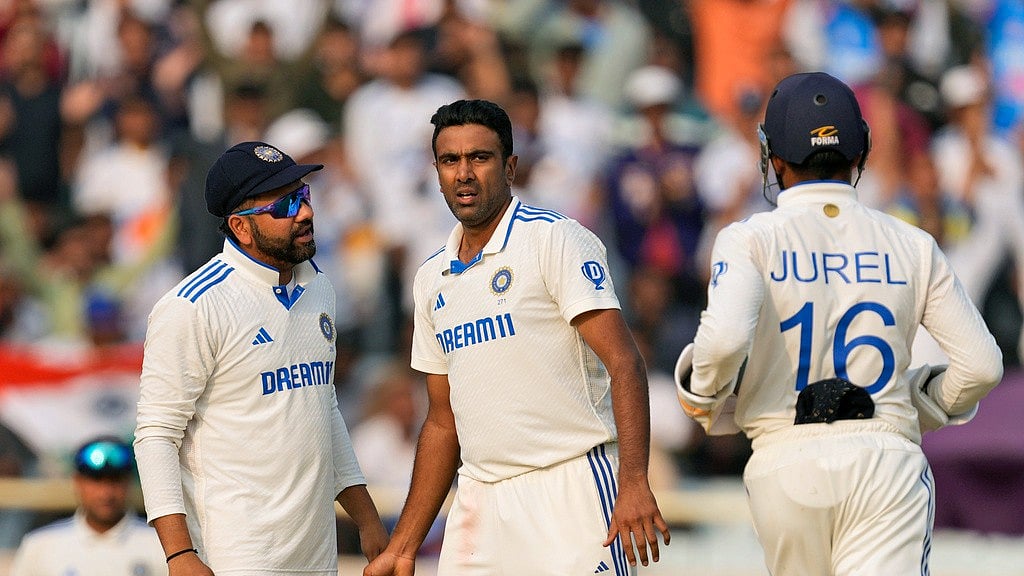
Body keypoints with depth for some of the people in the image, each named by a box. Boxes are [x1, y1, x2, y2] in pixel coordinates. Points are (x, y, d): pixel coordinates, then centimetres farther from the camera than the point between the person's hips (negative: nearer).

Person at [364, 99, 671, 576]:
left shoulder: (555, 240, -4)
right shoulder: (433, 278, 15)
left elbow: (623, 362, -13)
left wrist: (634, 483, -25)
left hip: (572, 491, -6)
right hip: (480, 505, 6)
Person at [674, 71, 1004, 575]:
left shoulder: (751, 240, 1)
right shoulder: (912, 246, 8)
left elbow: (724, 339, -18)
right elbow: (982, 365, 4)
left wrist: (706, 399, 2)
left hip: (786, 463, 0)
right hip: (887, 458, 0)